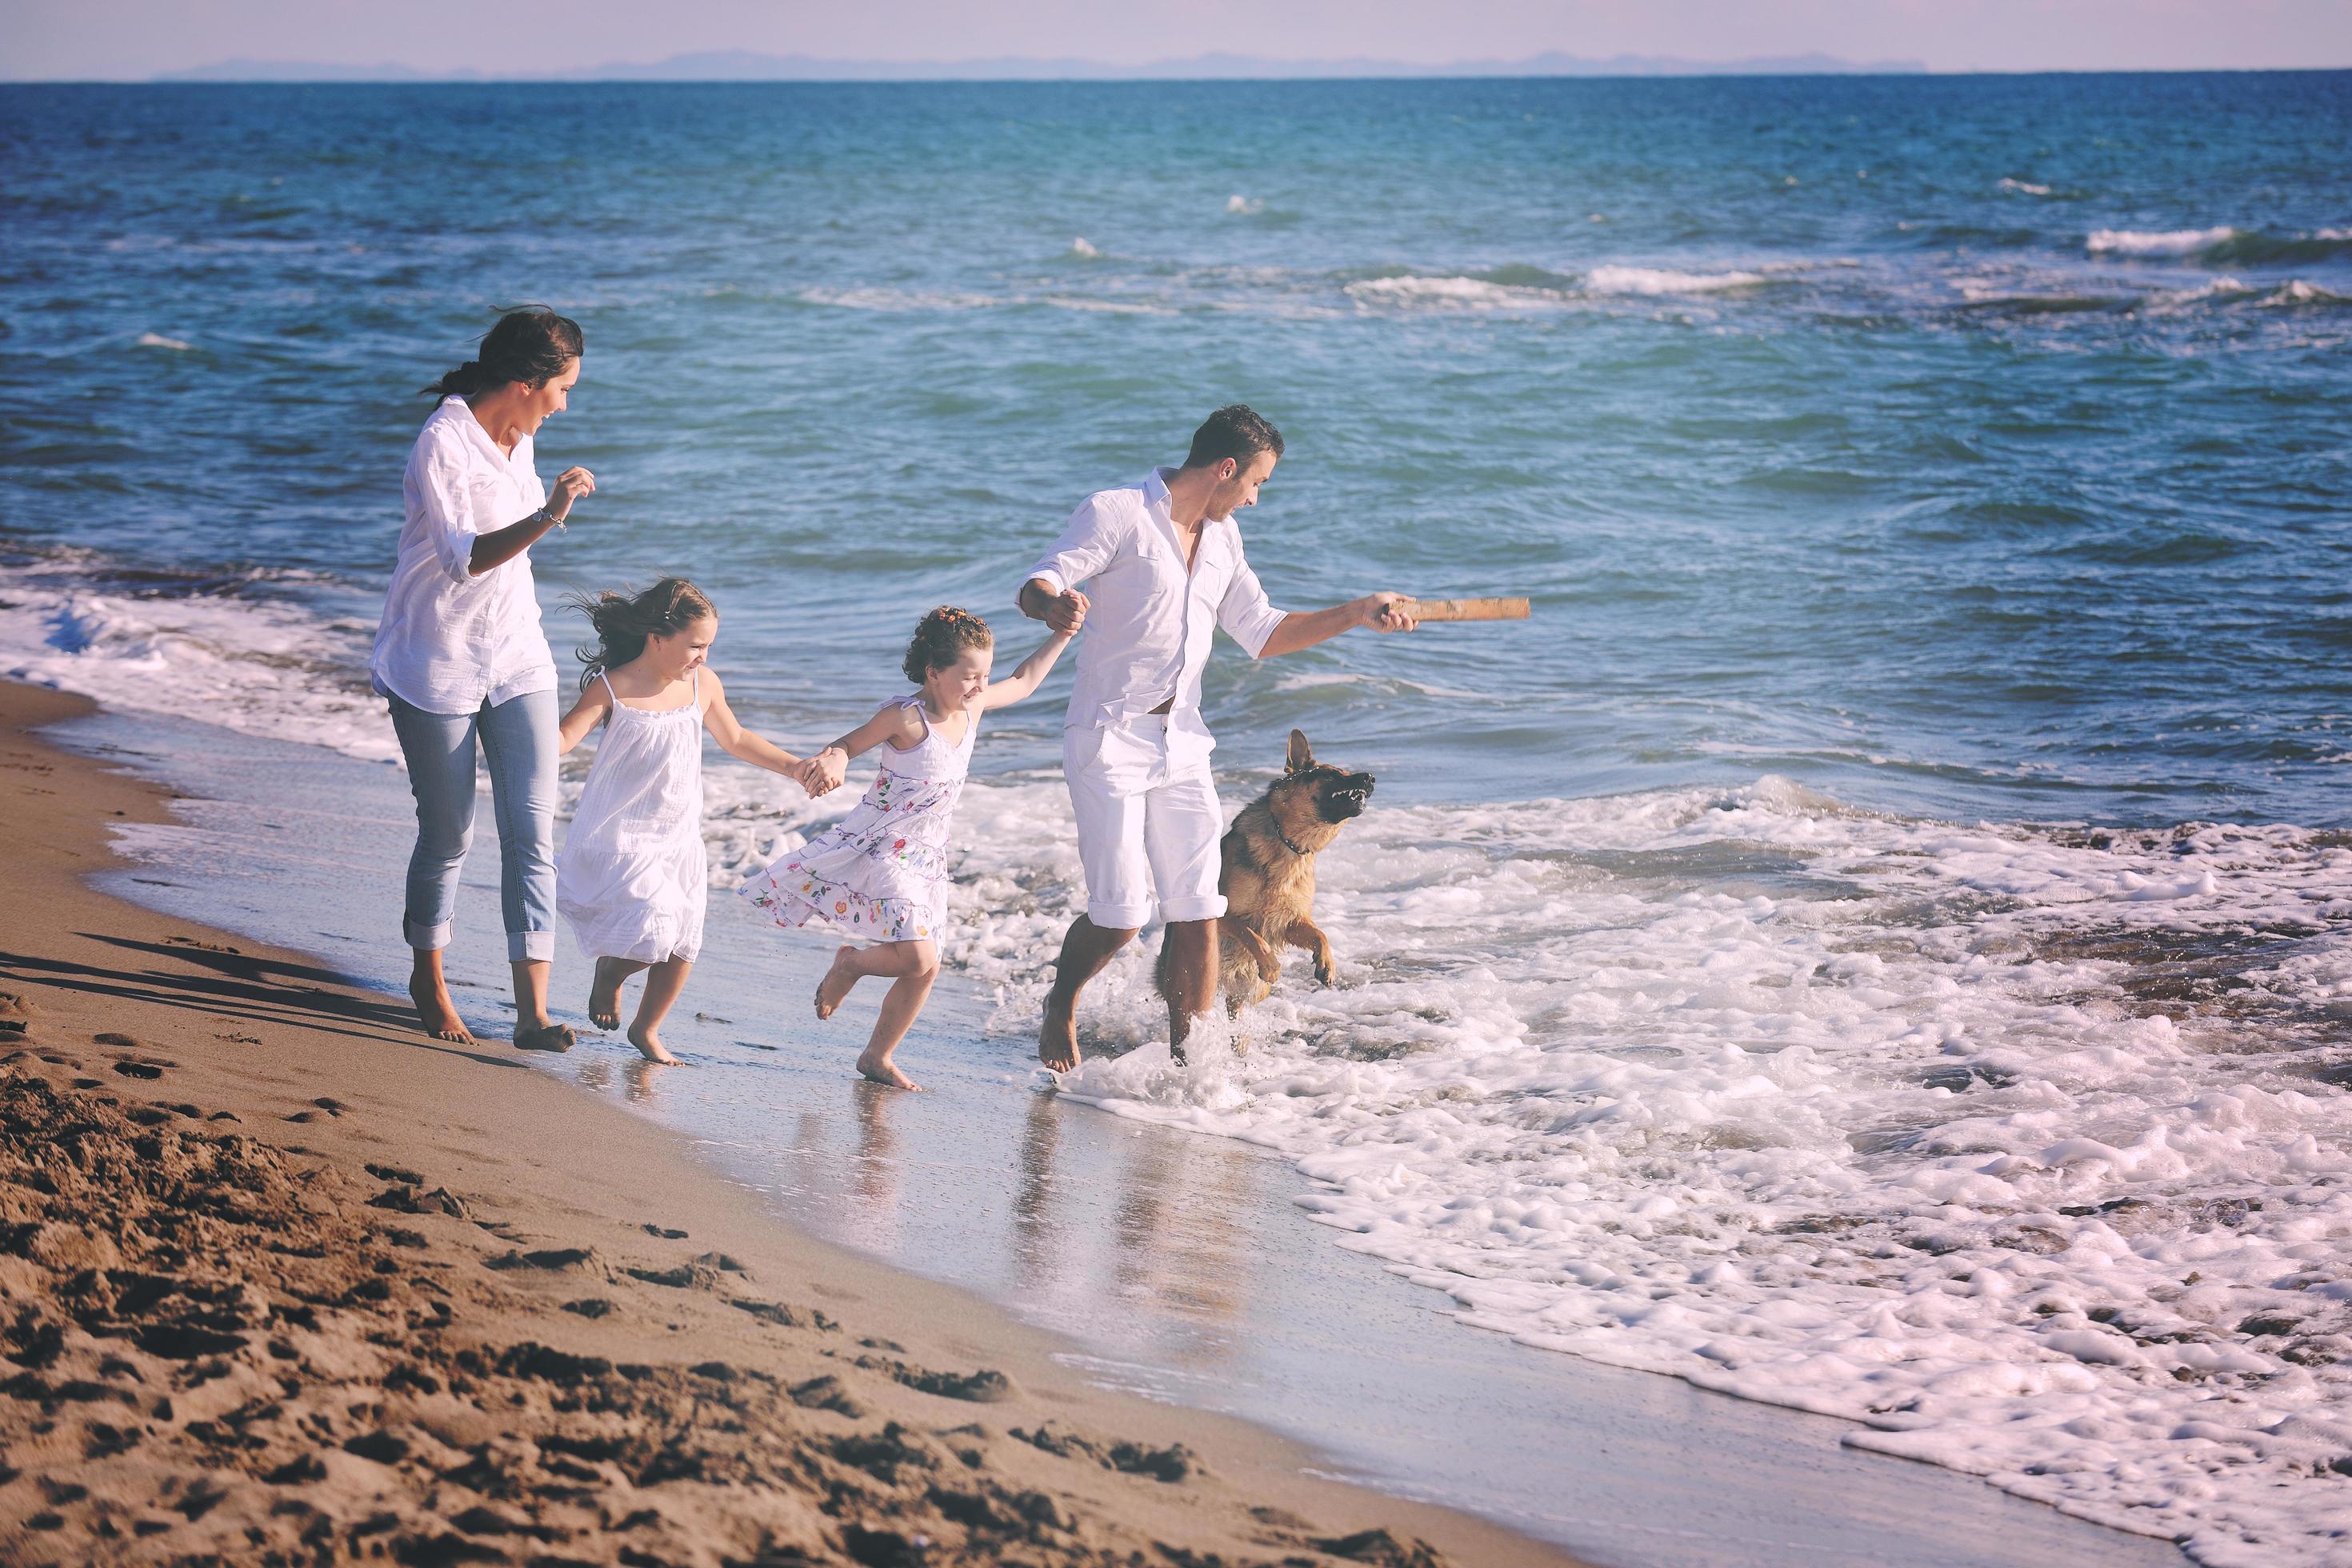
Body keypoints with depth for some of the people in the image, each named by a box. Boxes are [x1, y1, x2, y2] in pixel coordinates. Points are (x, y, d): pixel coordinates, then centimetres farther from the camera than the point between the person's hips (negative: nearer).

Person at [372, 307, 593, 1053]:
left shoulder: (516, 436, 7)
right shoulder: (443, 442, -18)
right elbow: (463, 558, -29)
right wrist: (547, 518, -38)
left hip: (516, 659, 6)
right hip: (437, 663, -6)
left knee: (532, 829, -7)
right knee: (448, 834, 5)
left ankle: (533, 1011, -10)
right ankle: (429, 977, 31)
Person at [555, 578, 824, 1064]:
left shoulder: (703, 684, 1)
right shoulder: (613, 689, -14)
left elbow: (735, 739, 17)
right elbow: (564, 737, -20)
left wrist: (793, 767, 14)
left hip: (678, 837, 5)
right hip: (621, 837, -5)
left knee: (681, 946, 3)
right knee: (652, 931, -20)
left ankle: (646, 1028, 27)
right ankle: (608, 971, 15)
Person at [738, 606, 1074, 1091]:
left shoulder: (972, 706, 1)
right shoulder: (905, 717, -20)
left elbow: (1024, 683, 19)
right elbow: (847, 745, -12)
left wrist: (1061, 637, 14)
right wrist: (832, 761, -35)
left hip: (926, 857, 8)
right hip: (882, 849, -8)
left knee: (925, 969, 7)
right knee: (917, 956, -21)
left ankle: (877, 1056, 24)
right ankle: (850, 963, 12)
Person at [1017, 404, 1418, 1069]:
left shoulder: (1221, 538, 14)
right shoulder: (1116, 513, -9)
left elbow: (1261, 633, 19)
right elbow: (1036, 585, -16)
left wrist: (1355, 614, 9)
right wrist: (1055, 604, -40)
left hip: (1181, 744, 7)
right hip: (1109, 739, -7)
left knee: (1199, 912, 0)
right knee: (1119, 914, -9)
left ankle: (1188, 1062, 9)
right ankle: (1061, 1007, 20)